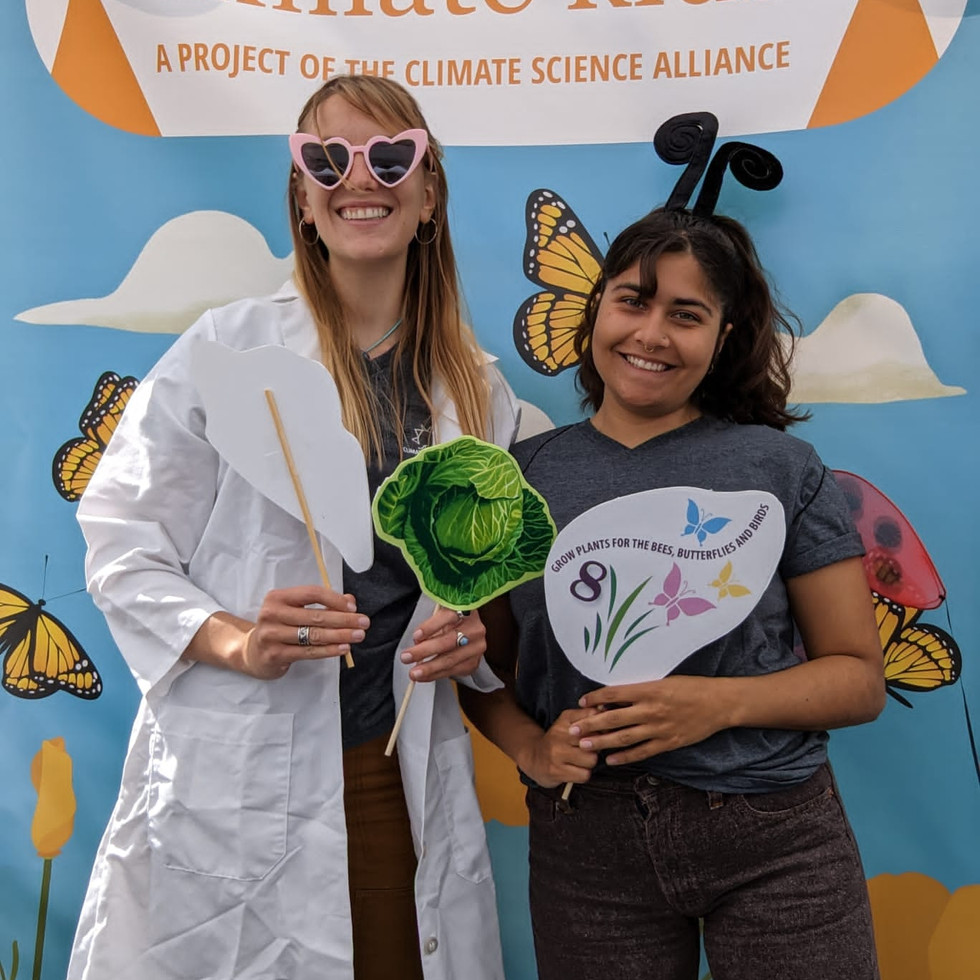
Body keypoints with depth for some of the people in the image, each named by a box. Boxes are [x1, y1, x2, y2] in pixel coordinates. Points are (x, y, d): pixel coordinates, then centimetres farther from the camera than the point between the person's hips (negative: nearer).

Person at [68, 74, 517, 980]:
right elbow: (121, 540, -5)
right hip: (233, 792, -3)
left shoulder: (479, 391, 5)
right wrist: (236, 640, -21)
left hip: (402, 787, 4)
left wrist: (475, 635, -7)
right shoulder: (230, 346, -6)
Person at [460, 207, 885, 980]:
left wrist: (721, 703, -17)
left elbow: (860, 676, -1)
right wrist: (530, 747, -12)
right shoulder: (525, 475, 2)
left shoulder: (780, 468, -2)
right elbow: (484, 663, 7)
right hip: (584, 843, 1)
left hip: (774, 839, 0)